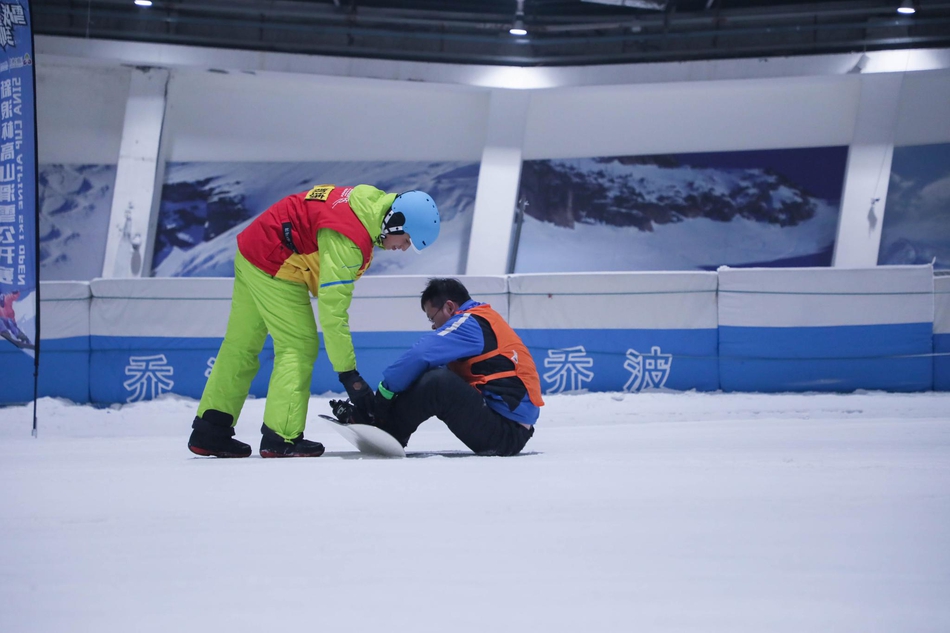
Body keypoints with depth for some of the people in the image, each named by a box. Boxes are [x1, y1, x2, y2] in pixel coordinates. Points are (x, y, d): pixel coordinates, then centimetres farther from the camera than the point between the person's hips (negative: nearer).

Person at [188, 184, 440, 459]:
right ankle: (282, 438, -6)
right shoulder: (346, 240, -30)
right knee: (299, 347, -7)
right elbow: (333, 308, -30)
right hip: (273, 267, -10)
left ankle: (208, 432, 18)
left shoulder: (373, 201, -2)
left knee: (241, 344, 13)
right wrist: (348, 374, -27)